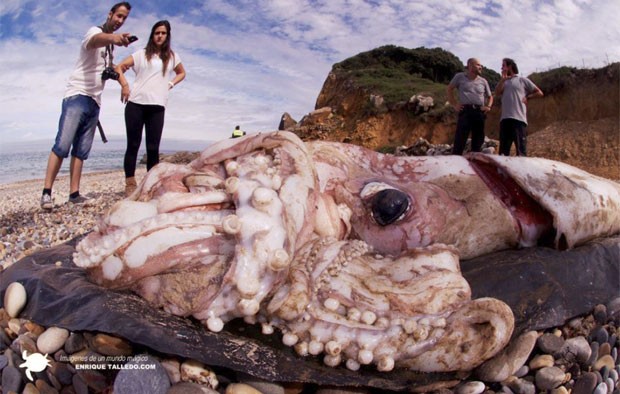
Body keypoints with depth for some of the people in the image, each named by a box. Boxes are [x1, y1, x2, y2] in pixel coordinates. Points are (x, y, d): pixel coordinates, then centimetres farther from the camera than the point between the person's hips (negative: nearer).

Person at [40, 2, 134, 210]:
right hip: (78, 96, -8)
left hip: (94, 101, 8)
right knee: (62, 145, -14)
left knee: (81, 151, 4)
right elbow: (96, 40, -30)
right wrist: (113, 37, -54)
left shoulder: (110, 45, 21)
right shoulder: (95, 32, -4)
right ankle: (47, 192, -14)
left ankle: (74, 193, 4)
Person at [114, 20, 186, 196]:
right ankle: (130, 184, 1)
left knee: (153, 147, -2)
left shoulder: (172, 56, 16)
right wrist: (124, 84, -9)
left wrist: (171, 84, 12)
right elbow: (119, 67, 8)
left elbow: (181, 73, 31)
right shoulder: (141, 54, 11)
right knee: (133, 145, -1)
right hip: (135, 104, -1)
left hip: (157, 107, 1)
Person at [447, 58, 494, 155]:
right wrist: (454, 104, 3)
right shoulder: (460, 77, 6)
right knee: (459, 141, -10)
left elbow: (490, 96, 24)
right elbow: (450, 89, 13)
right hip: (465, 111, -4)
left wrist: (488, 106, 4)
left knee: (478, 143, 5)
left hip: (480, 112, 4)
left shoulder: (483, 81, 14)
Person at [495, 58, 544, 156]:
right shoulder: (504, 81, 21)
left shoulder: (522, 80, 8)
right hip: (505, 118, 5)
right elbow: (497, 93, 1)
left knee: (521, 149, -7)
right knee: (503, 150, 6)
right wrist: (503, 79, -2)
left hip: (518, 118, -5)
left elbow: (539, 93, 8)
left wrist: (527, 97, 0)